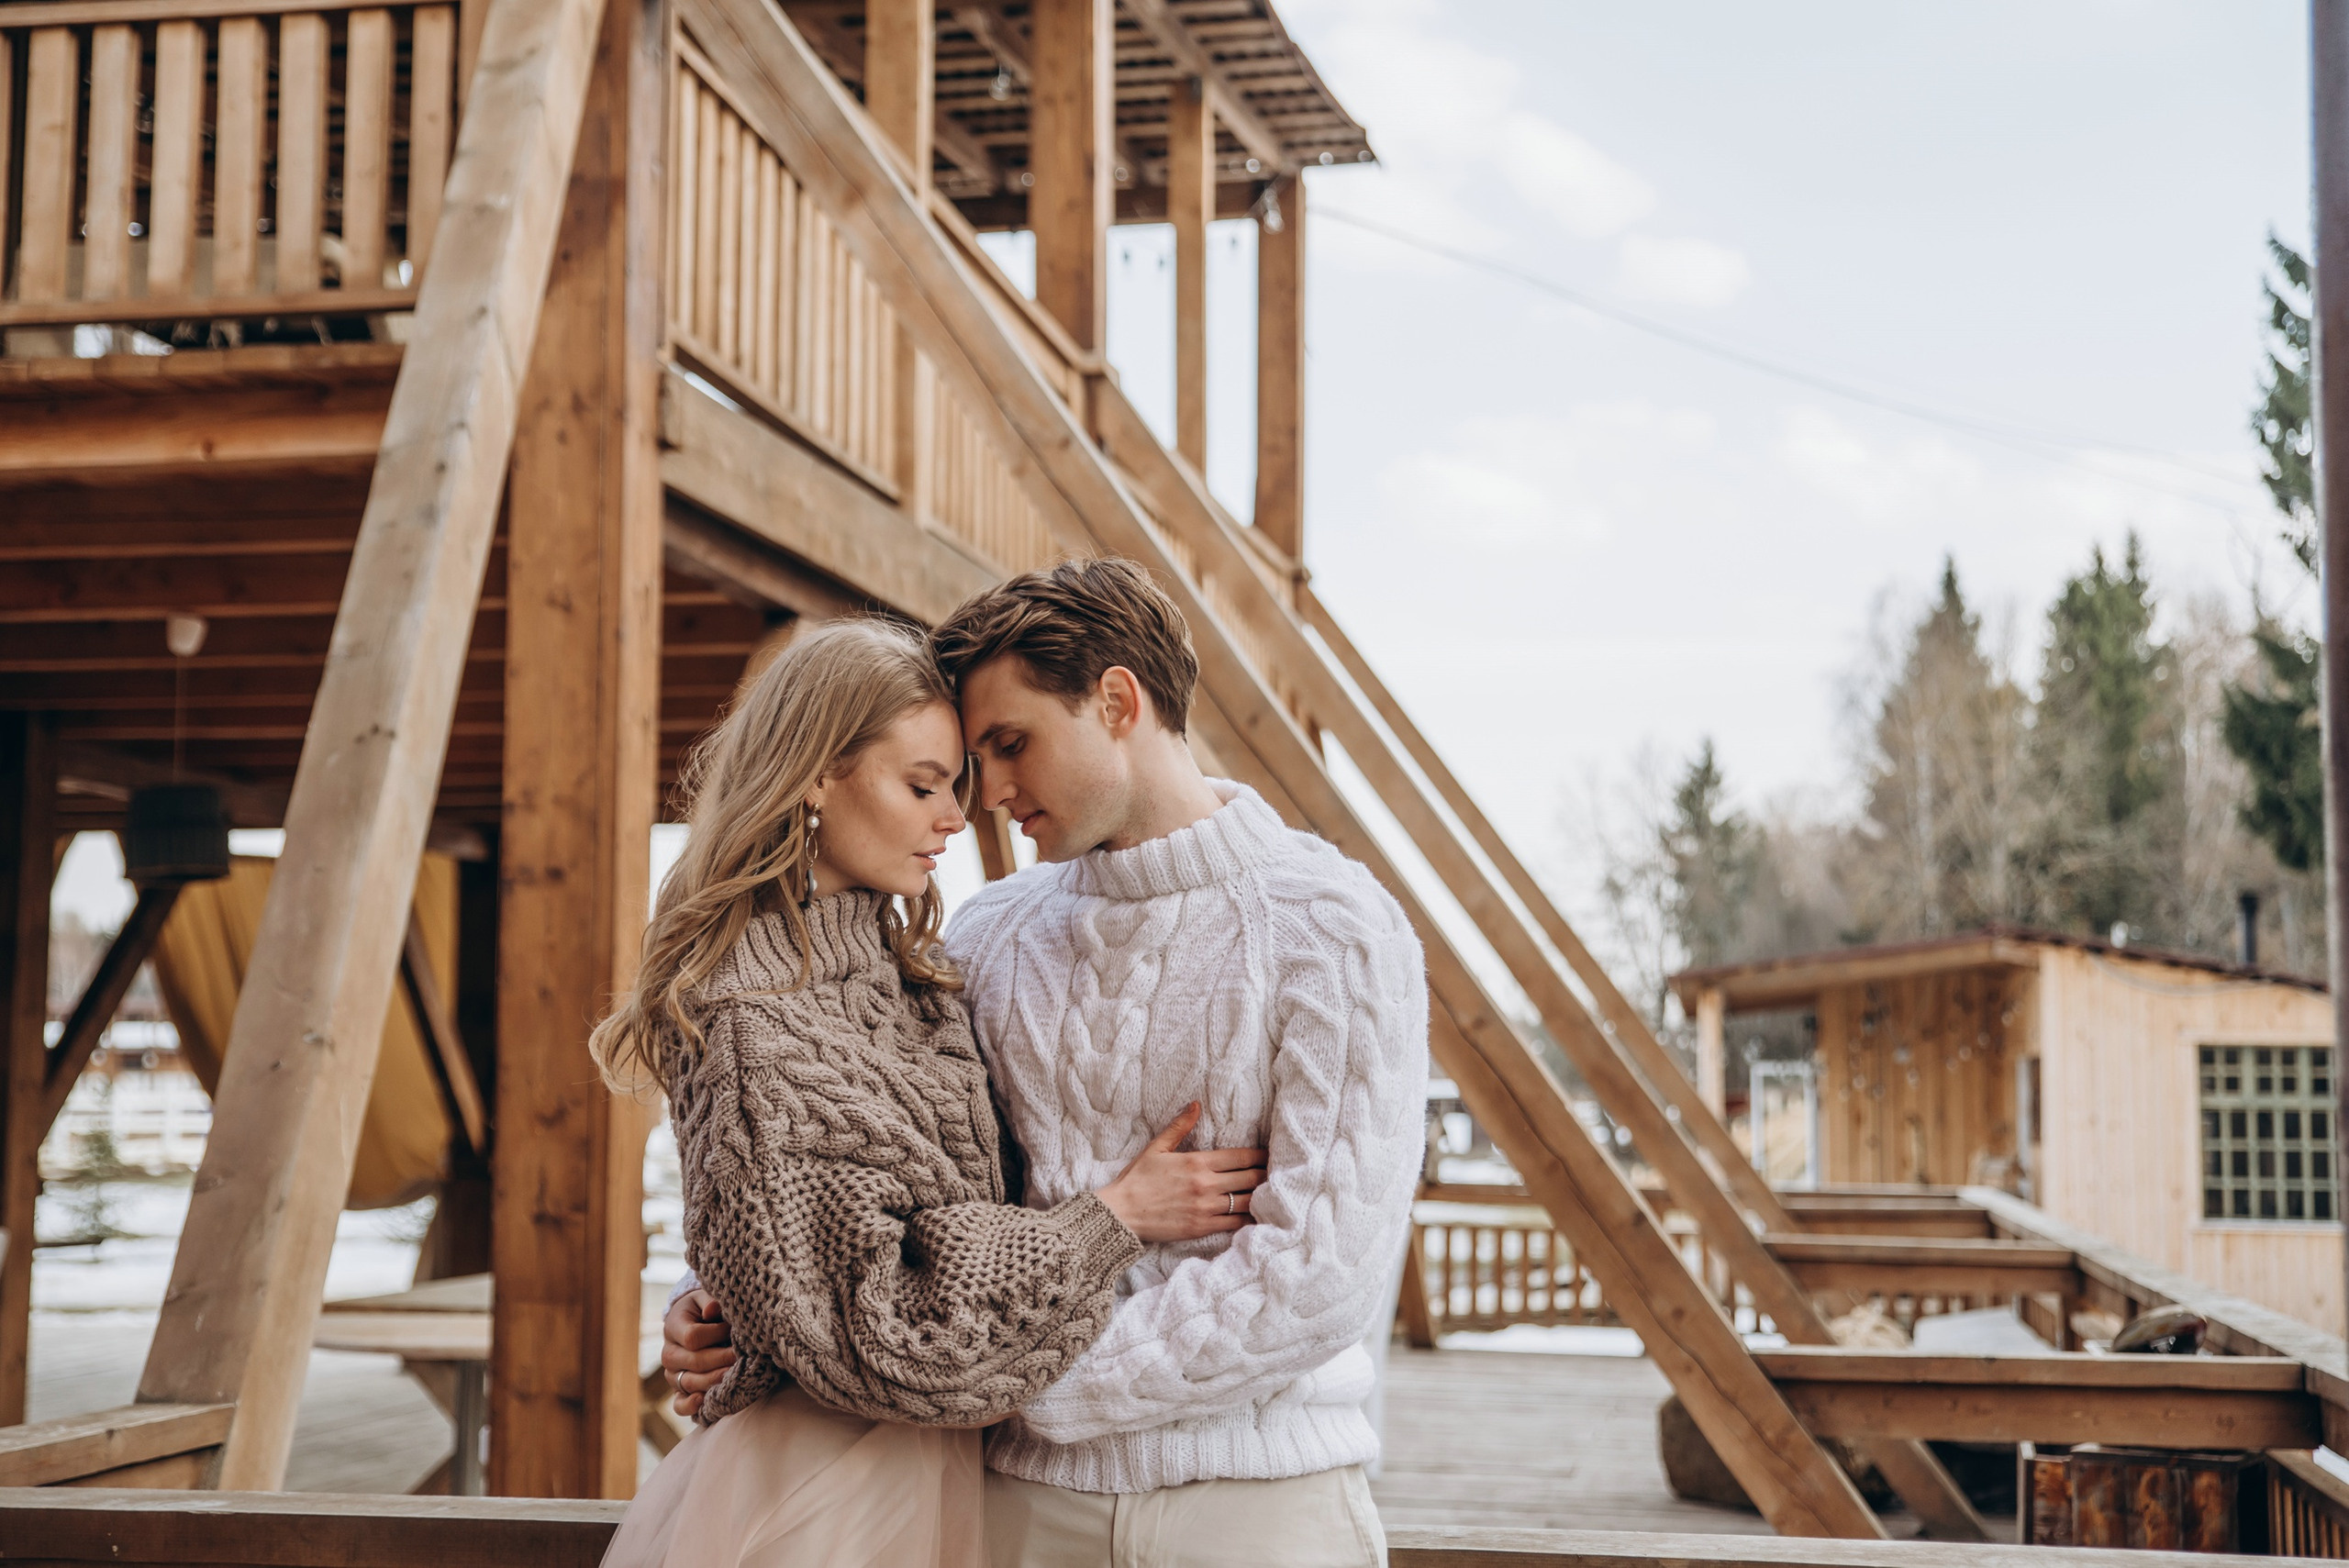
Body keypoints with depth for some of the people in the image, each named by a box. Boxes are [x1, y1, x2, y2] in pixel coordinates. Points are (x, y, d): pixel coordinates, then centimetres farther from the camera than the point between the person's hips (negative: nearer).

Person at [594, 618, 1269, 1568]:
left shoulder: (895, 968, 6)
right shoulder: (758, 1033, -20)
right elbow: (877, 1333, -20)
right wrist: (1115, 1215, -17)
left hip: (926, 1474, 8)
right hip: (832, 1490, -8)